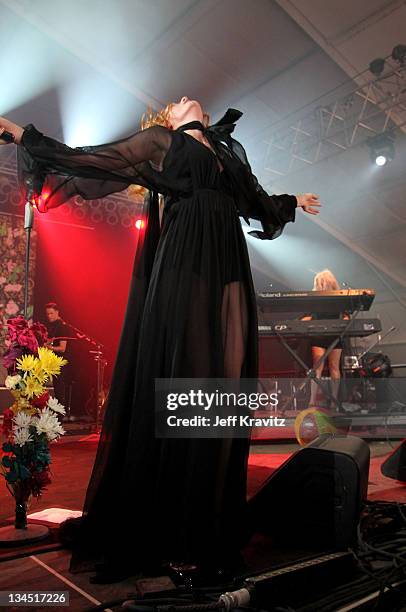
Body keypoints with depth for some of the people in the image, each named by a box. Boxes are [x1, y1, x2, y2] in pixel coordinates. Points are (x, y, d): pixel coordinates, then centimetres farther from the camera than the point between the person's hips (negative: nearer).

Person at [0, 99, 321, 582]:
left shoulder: (226, 153, 31)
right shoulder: (158, 141, 17)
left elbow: (258, 202, 44)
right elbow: (84, 159, 15)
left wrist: (293, 202, 59)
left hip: (227, 264, 5)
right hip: (184, 259, -5)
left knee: (221, 378, 1)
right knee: (178, 375, -10)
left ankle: (213, 527, 10)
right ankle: (166, 532, -1)